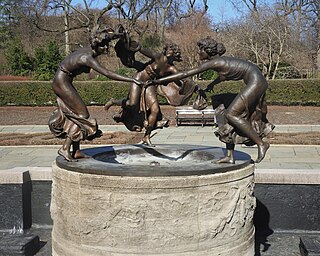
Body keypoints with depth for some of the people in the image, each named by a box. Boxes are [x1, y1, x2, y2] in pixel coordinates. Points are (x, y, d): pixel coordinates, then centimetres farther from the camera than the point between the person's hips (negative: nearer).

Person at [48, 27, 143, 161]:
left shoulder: (90, 50, -2)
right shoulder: (88, 58, -28)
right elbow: (109, 74, -36)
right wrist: (132, 80, -37)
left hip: (63, 82, 10)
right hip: (62, 83, -10)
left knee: (75, 115, 11)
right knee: (81, 115, -6)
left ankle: (76, 151, 15)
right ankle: (65, 148, -2)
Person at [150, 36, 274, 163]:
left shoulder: (213, 63, -14)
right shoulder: (220, 61, 13)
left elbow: (185, 74, -15)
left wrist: (160, 80, -13)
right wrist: (213, 83, 47)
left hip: (256, 82, -10)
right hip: (254, 83, 10)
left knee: (231, 114, -12)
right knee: (230, 115, 7)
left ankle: (261, 143, -7)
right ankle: (230, 156, 8)